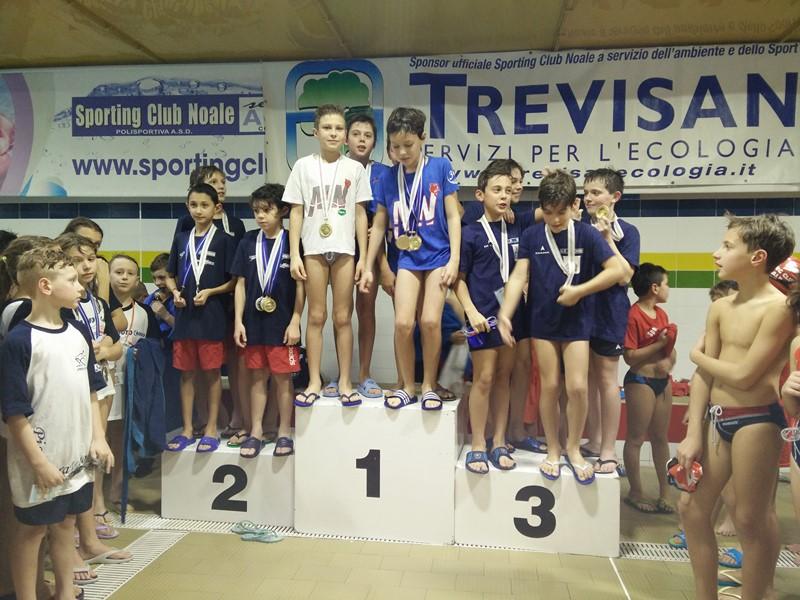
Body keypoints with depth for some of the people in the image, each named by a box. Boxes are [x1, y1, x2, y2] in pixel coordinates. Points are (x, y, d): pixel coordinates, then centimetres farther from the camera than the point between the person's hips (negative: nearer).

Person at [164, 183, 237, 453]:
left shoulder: (224, 240, -1)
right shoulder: (181, 239, 11)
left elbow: (234, 281, -2)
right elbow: (170, 276, 18)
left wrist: (209, 292, -15)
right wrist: (175, 292, -1)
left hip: (212, 316, -4)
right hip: (185, 314, 4)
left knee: (211, 372, 3)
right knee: (186, 373, 9)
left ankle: (211, 429, 14)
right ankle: (187, 429, 19)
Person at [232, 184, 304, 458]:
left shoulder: (292, 242, -4)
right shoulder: (249, 242, 6)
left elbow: (300, 285, -4)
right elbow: (241, 284, 7)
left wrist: (295, 322, -9)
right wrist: (238, 321, 2)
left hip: (282, 323, -3)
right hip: (254, 322, 3)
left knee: (283, 378, 5)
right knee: (257, 377, 11)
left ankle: (284, 432, 18)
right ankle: (255, 432, 22)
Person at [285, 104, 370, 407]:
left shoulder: (354, 168, 5)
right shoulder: (304, 166, 4)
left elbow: (360, 214, 5)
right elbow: (296, 213, 3)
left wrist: (363, 257, 0)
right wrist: (294, 254, -3)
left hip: (344, 249, 0)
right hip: (314, 249, 0)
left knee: (343, 317, 4)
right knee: (316, 316, 5)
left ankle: (345, 382, 13)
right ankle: (314, 381, 14)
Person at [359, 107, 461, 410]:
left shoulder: (440, 167, -4)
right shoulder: (388, 177, 3)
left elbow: (452, 216, -2)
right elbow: (379, 225, 10)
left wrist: (454, 260, -8)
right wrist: (368, 267, 10)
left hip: (438, 255, -2)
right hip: (408, 258, 2)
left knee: (430, 321, -12)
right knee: (403, 323, -9)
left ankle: (429, 386, 9)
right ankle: (407, 386, 12)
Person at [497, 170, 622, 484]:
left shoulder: (587, 234, -6)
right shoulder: (531, 235, -2)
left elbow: (616, 270, -9)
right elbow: (519, 276, -8)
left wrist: (579, 290, -16)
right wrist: (505, 314, -20)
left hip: (577, 321, -1)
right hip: (542, 320, 1)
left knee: (577, 387, -4)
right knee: (550, 386, 6)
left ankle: (573, 449, 20)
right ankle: (553, 450, 23)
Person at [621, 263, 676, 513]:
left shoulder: (662, 314, 10)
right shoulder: (633, 315, -15)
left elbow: (670, 351, 16)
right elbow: (630, 357, -19)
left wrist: (669, 361, -4)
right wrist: (659, 344, -20)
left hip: (663, 380, 8)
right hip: (640, 381, -8)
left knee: (660, 437, 16)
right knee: (636, 438, 4)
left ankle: (664, 493, 27)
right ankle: (635, 493, 17)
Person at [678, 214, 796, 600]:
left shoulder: (779, 307, -14)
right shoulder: (720, 308, 7)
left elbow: (743, 376, -18)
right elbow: (703, 375, 6)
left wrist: (698, 355, 0)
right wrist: (693, 433, 3)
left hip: (756, 420, -7)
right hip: (717, 419, 8)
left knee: (751, 520, 4)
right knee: (693, 508, 12)